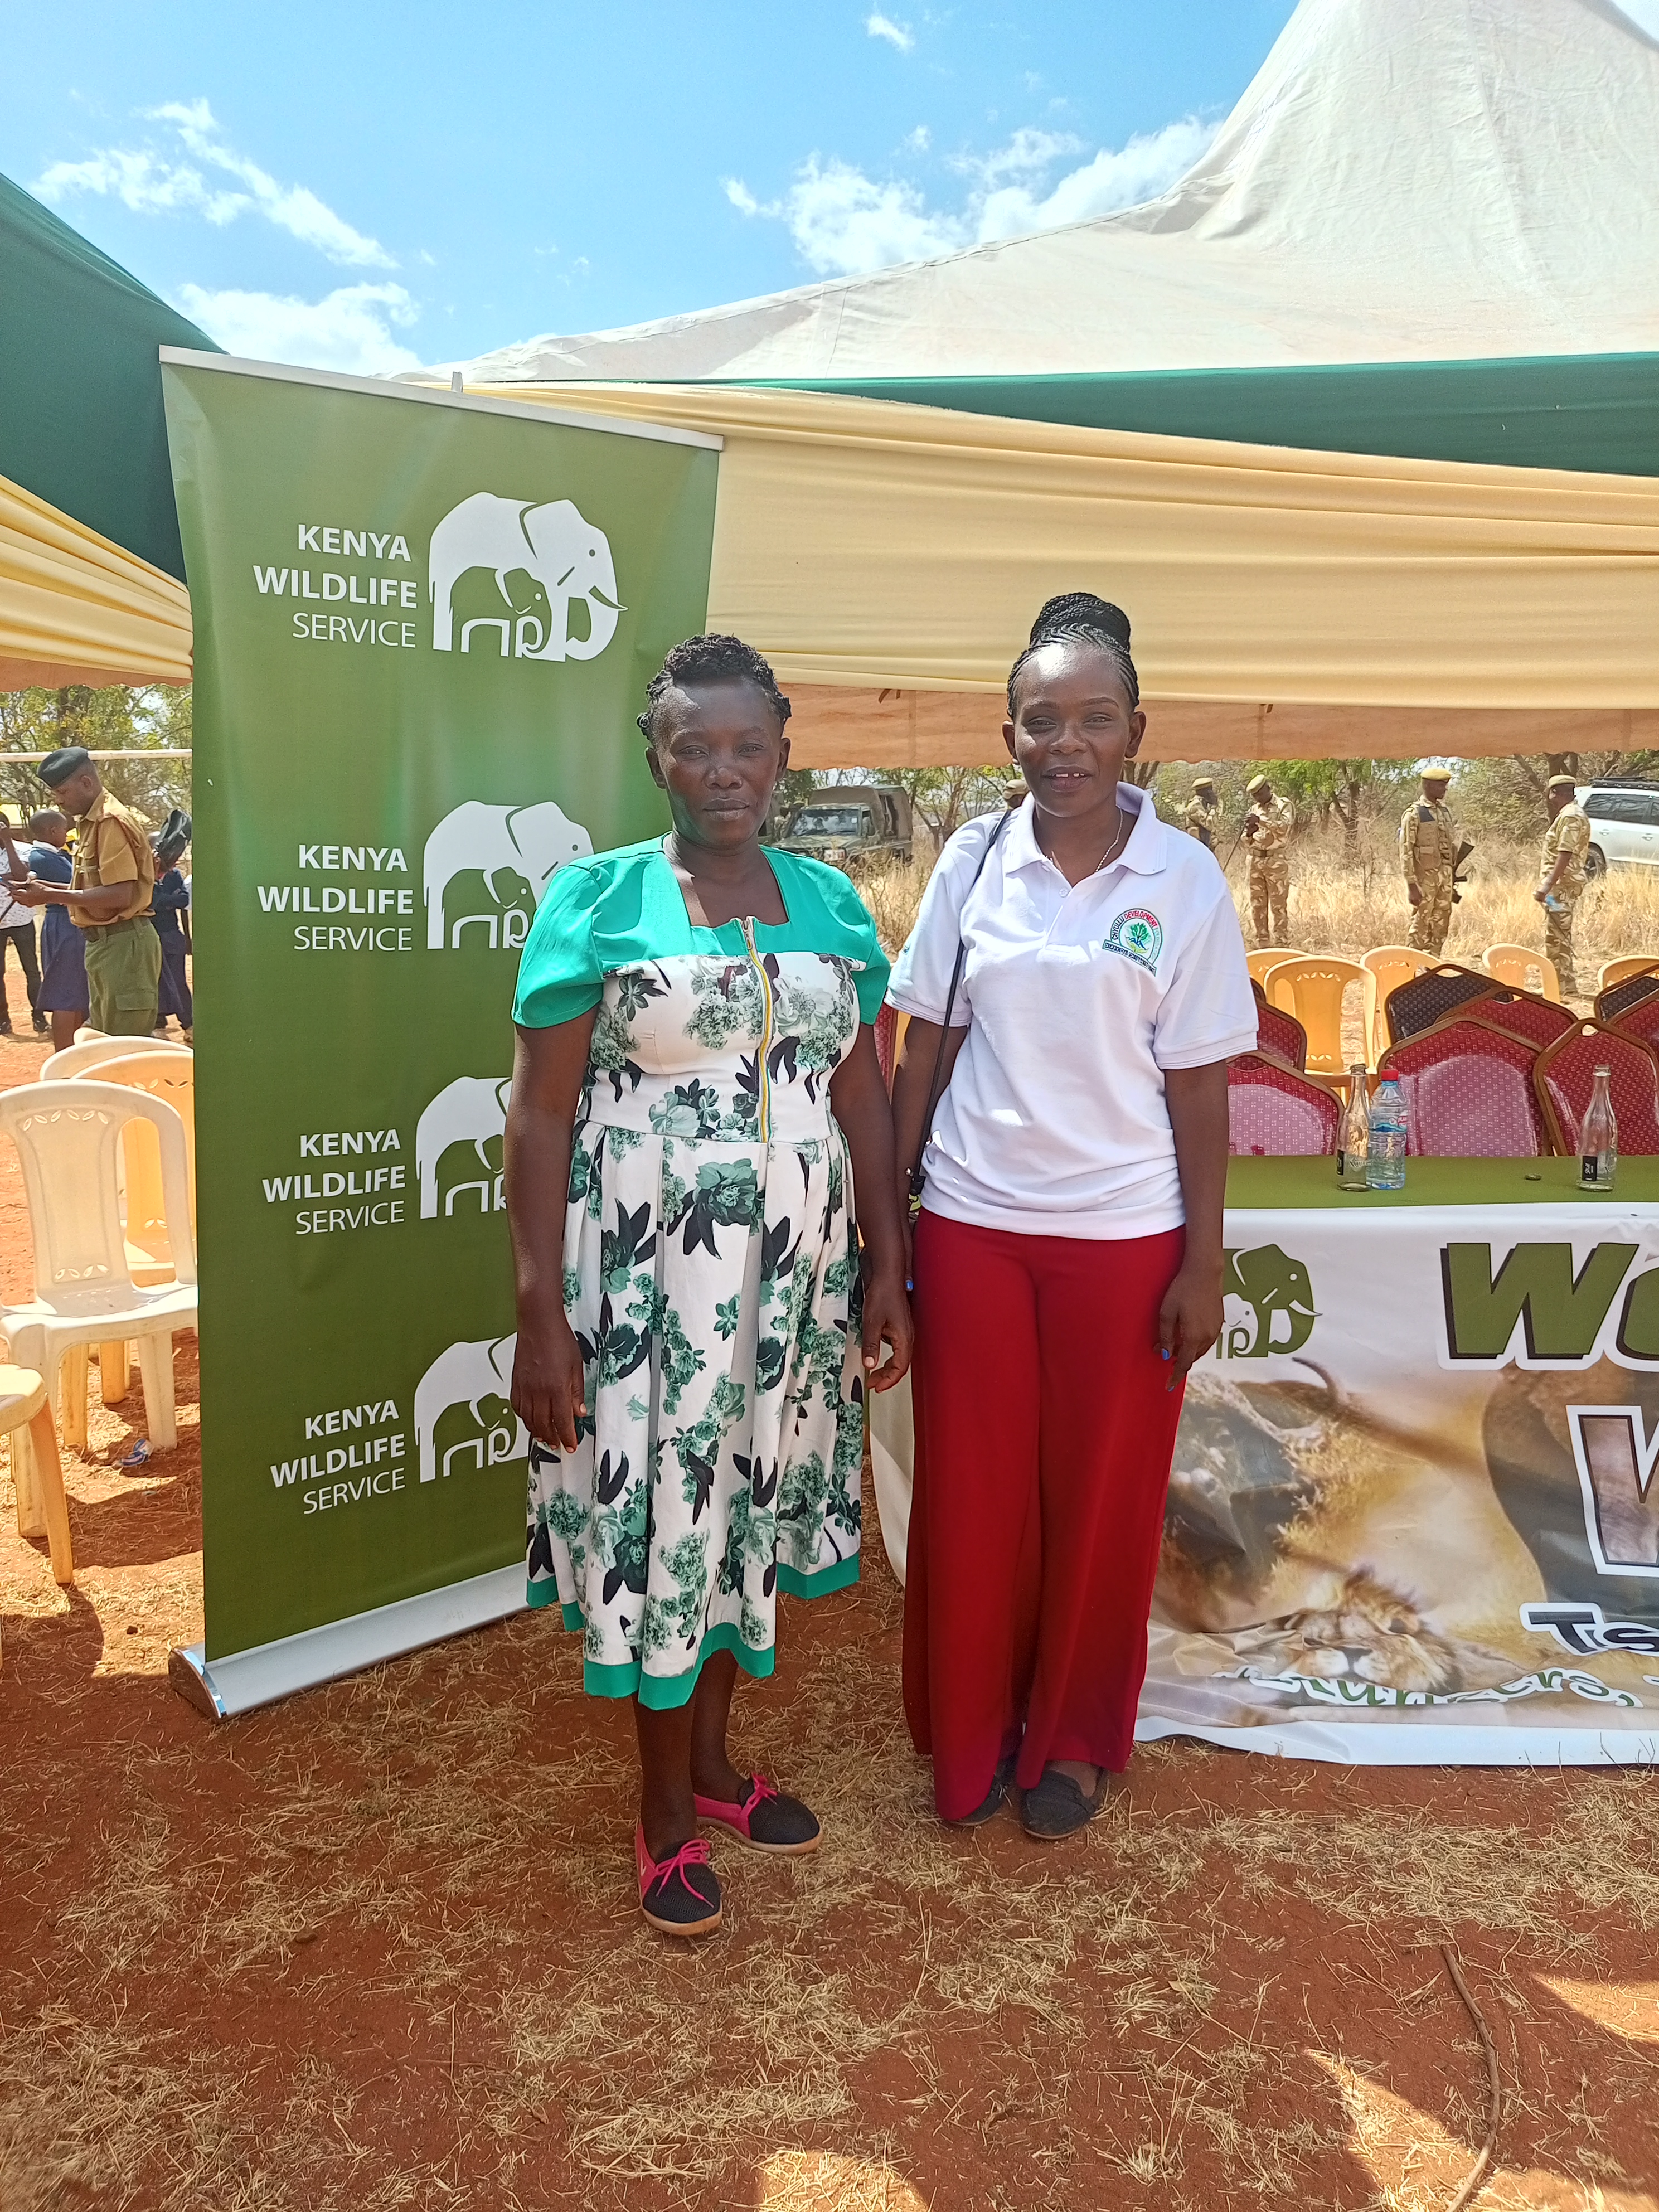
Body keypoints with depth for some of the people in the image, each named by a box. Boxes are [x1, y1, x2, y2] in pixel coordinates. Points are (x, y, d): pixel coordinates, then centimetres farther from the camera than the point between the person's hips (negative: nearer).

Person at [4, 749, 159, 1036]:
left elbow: (120, 894, -23)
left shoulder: (112, 822, -15)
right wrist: (46, 888, 7)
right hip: (102, 944, 11)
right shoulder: (91, 823, 17)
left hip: (124, 945, -11)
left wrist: (51, 897, -19)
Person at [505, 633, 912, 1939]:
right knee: (657, 1512, 7)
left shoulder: (829, 902, 6)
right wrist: (541, 1316, -13)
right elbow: (542, 1116, -9)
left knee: (748, 1500, 16)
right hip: (644, 1265, -4)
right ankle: (667, 1814, 29)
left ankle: (714, 1758, 39)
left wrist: (887, 1268, 5)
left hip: (792, 1266, 4)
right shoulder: (598, 898, -6)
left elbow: (864, 1097, 8)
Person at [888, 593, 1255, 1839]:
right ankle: (971, 1737, 35)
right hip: (973, 1225, 2)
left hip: (1124, 1237, -1)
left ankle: (1074, 1741, 36)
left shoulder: (1185, 881, -5)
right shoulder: (973, 862, 0)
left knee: (1101, 1499, 12)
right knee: (970, 1492, 11)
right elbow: (925, 1050, 3)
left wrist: (1204, 1263, -4)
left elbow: (1198, 1088, -3)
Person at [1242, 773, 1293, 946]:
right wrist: (1249, 833, -6)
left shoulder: (1284, 805, 0)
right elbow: (1247, 840, 17)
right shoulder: (1254, 809, 16)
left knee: (1278, 905, -6)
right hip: (1257, 861, 6)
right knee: (1257, 905, 6)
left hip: (1277, 861, -6)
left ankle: (1282, 944, -4)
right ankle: (1262, 943, 13)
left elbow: (1284, 827, -19)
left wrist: (1261, 821, -27)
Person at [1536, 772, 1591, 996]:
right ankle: (1561, 986, 24)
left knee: (1556, 938, -9)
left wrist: (1548, 885, -27)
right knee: (1557, 938, 16)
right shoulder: (1569, 814, 18)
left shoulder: (1570, 816, -15)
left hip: (1562, 885, -11)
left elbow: (1565, 854, -24)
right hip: (1564, 884, 11)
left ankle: (1566, 989, -7)